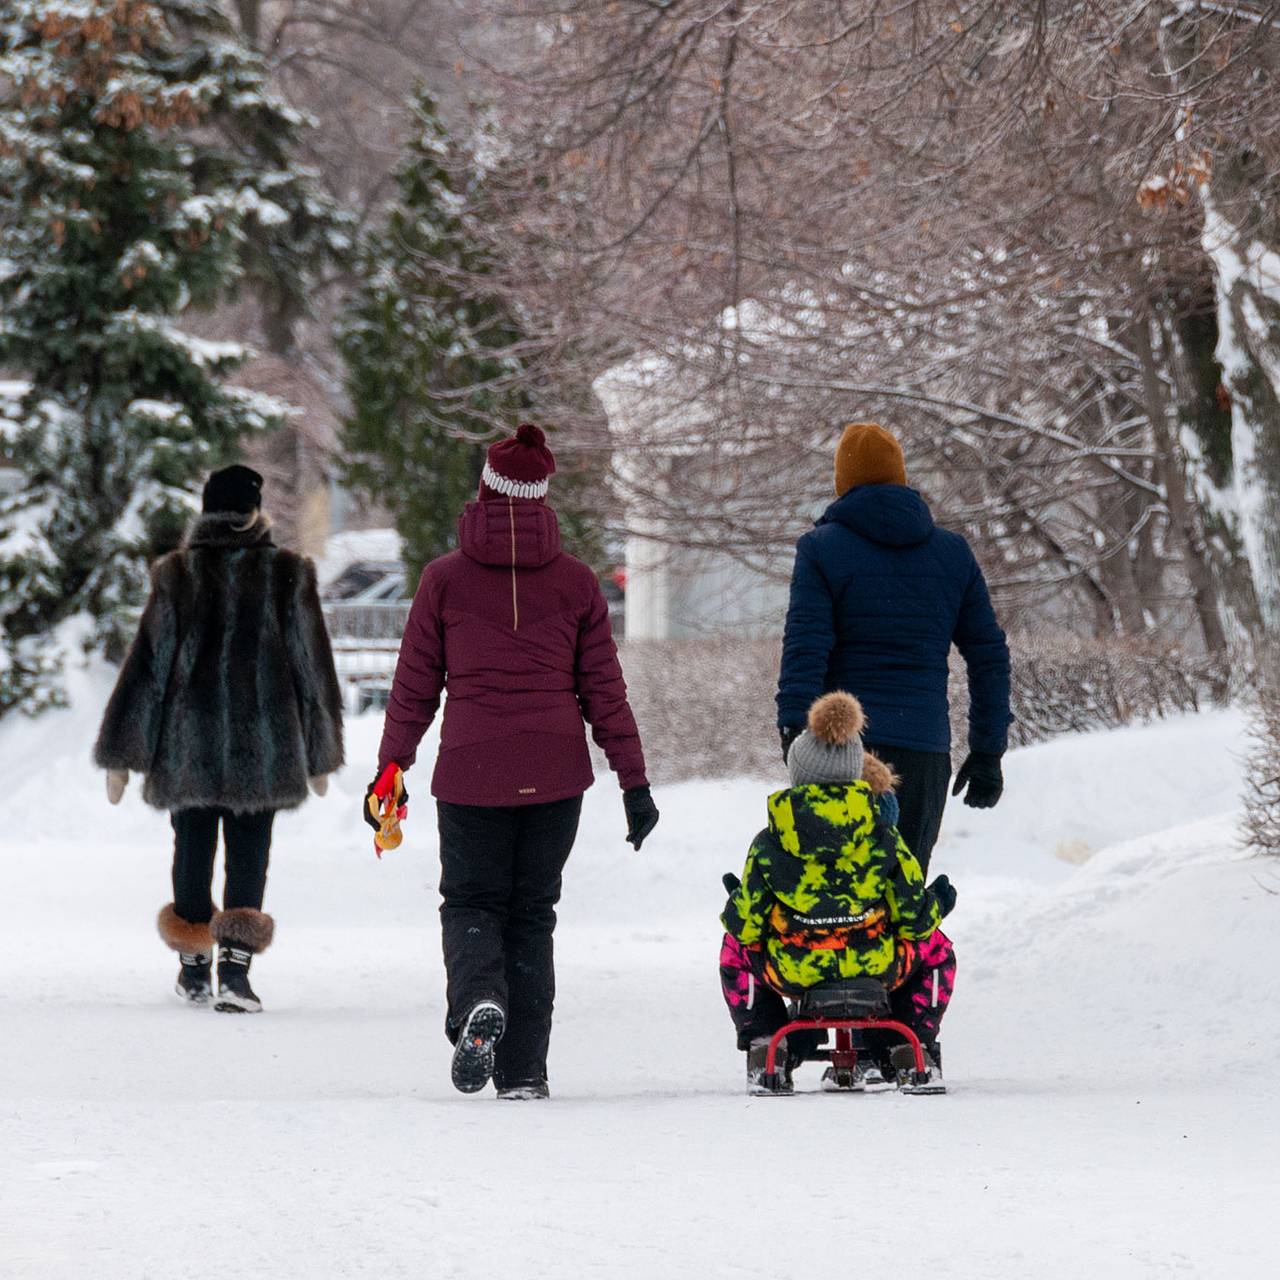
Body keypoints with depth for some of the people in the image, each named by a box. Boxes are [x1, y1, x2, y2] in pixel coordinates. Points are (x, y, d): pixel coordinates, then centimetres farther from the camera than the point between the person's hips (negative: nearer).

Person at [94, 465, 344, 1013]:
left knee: (193, 849, 14)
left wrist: (120, 755, 5)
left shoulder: (177, 576, -2)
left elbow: (147, 664, -1)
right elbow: (312, 665, 5)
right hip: (264, 742, -1)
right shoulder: (288, 576, -1)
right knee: (248, 854, 2)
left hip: (188, 742, 1)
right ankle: (235, 968, -13)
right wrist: (320, 754, 15)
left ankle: (195, 969, 23)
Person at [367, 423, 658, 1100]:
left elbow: (413, 688, 1)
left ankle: (478, 1000, -21)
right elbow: (604, 691, 3)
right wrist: (634, 782, 8)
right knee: (531, 914, 11)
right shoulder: (576, 582, 1)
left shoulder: (444, 579, -2)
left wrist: (390, 772, 10)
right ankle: (522, 1071, 6)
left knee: (471, 903, 11)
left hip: (470, 769, -1)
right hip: (554, 774, 2)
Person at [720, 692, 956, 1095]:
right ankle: (911, 1051, 24)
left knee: (734, 949, 34)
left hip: (792, 972, 0)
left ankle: (764, 1050, 25)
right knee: (935, 948, 32)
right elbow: (914, 921, -4)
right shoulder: (884, 840, -6)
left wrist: (735, 909, 21)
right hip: (877, 969, 0)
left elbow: (747, 927, -3)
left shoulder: (769, 846, -7)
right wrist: (936, 906, 20)